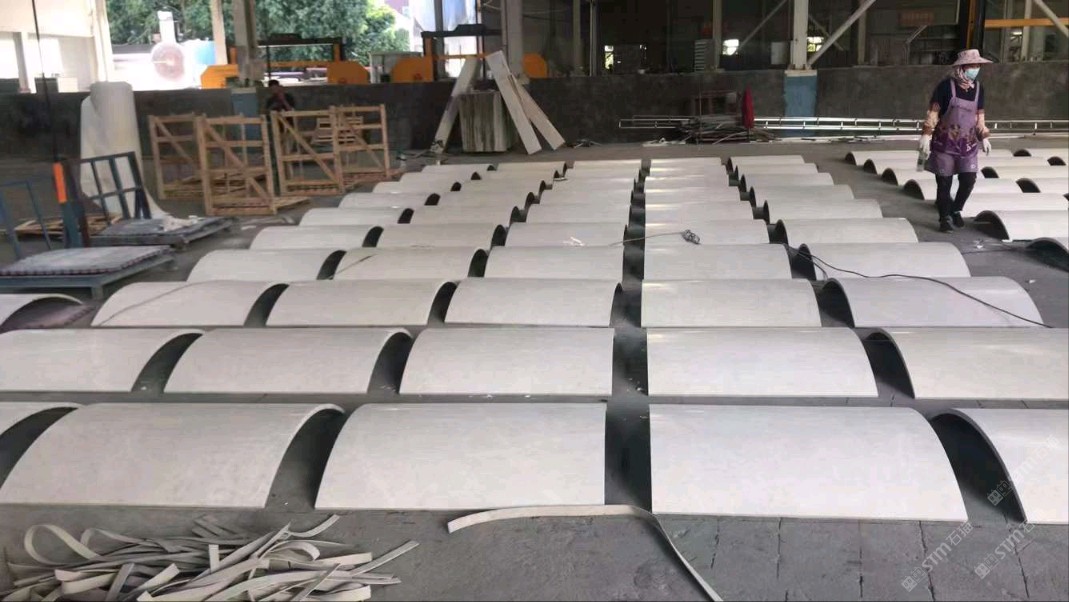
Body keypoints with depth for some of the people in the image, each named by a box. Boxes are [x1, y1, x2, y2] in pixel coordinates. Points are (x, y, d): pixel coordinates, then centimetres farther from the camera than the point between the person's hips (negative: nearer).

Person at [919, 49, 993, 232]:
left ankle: (956, 210, 22)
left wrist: (984, 137, 13)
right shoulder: (946, 86, -11)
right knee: (944, 182, 0)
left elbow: (979, 115, 15)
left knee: (969, 180, -2)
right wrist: (926, 136, -15)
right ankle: (945, 217, 15)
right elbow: (933, 113, -9)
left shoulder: (978, 88, 4)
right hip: (945, 143, -4)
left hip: (967, 144, 4)